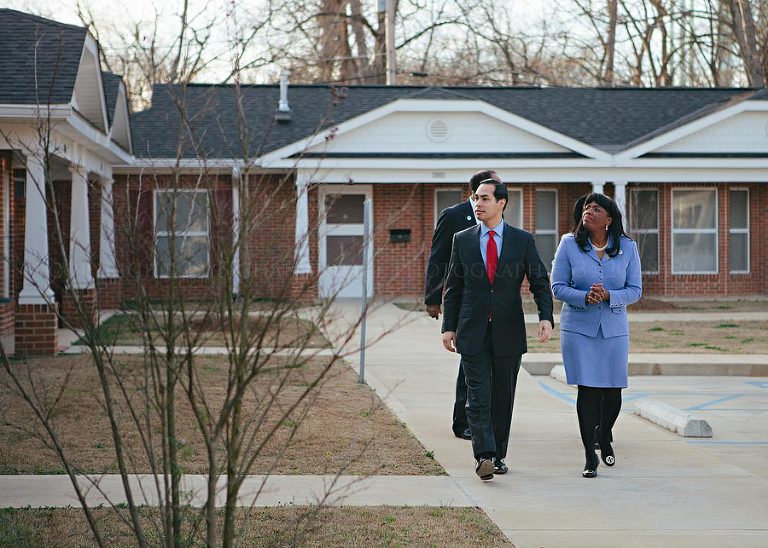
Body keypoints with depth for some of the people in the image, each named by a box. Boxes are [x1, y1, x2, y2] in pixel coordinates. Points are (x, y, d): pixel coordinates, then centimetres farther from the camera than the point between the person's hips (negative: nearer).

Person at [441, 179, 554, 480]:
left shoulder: (522, 240, 3)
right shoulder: (462, 240, 6)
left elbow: (540, 282, 2)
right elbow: (453, 287, 9)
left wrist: (546, 317, -14)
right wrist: (449, 326, 3)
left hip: (508, 331, 0)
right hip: (473, 331, 0)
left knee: (502, 398, 8)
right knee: (478, 396, -10)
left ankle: (498, 455, 19)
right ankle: (484, 456, -18)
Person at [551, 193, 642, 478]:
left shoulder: (627, 248, 1)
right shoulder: (569, 245, -2)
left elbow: (635, 290, 1)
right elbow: (558, 286, -3)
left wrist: (608, 296, -18)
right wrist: (585, 297, -21)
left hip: (614, 329, 2)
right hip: (579, 329, -2)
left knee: (613, 392, 6)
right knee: (588, 390, -7)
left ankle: (604, 437, 36)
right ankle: (590, 456, 3)